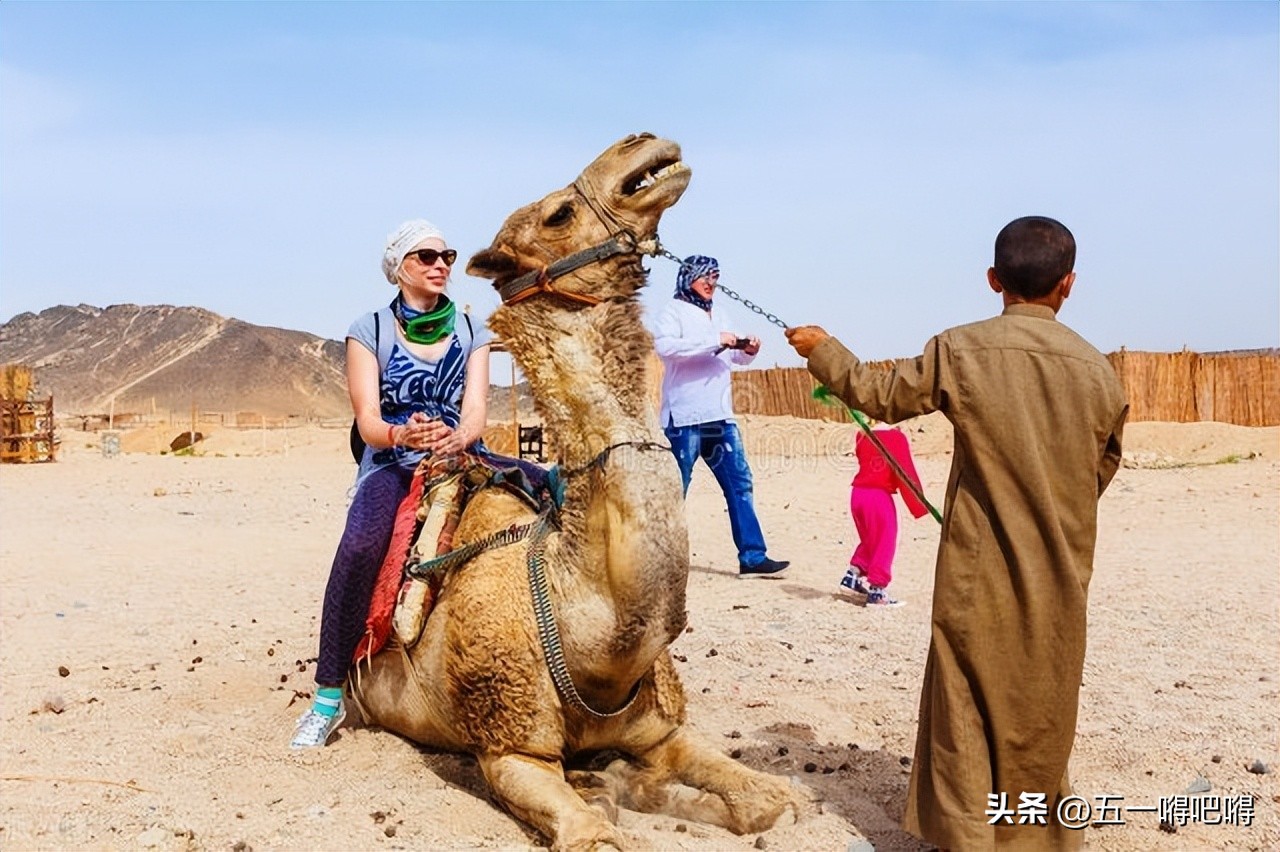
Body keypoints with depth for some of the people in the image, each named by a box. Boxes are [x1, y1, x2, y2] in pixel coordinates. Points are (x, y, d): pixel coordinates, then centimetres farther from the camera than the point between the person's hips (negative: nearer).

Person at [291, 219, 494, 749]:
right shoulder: (369, 331, 5)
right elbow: (367, 420, -5)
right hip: (391, 467, -2)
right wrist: (402, 435, -28)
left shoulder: (472, 332, 11)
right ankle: (328, 696, -21)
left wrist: (458, 437, -26)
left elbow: (477, 408, -2)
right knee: (360, 544, -35)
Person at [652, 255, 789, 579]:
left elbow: (732, 356, 31)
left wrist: (748, 351, 7)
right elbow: (665, 346, -21)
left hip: (720, 417, 7)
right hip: (685, 417, -7)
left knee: (740, 484, 4)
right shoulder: (673, 312, -1)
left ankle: (752, 557, 8)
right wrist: (714, 341, -24)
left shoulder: (718, 317, 21)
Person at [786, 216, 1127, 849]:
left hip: (978, 572, -2)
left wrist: (822, 350, 17)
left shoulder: (959, 350, -9)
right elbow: (1102, 470, 10)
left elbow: (879, 395, 2)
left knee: (966, 706, 8)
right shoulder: (1097, 369, -1)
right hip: (1060, 576, 3)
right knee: (1040, 711, 15)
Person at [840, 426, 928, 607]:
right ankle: (876, 591, 6)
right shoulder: (896, 439, -10)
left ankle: (853, 576, 24)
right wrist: (919, 507, -9)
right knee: (884, 544, 4)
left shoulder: (862, 436, 7)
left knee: (870, 540, 25)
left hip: (857, 494, 6)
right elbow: (906, 473, -12)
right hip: (879, 496, -6)